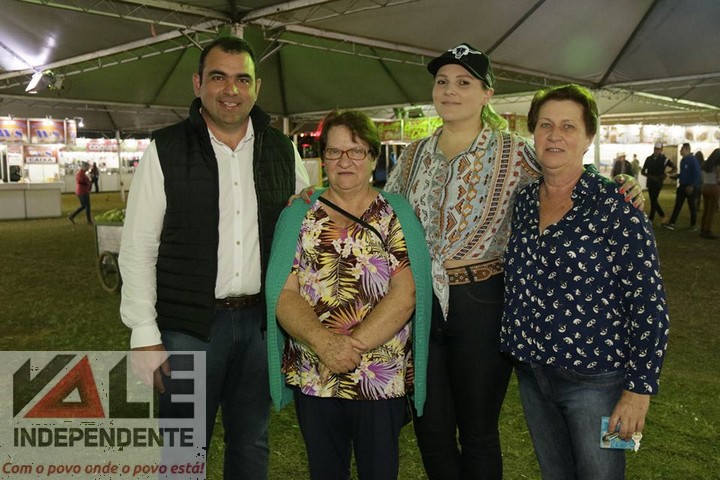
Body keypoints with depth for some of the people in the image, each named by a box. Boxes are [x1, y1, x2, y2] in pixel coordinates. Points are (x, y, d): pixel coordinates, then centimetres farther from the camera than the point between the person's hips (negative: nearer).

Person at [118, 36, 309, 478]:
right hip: (188, 325, -2)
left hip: (262, 320, 3)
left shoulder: (283, 150, 4)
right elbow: (138, 248, -5)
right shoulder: (166, 150, -5)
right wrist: (145, 334, -8)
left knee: (252, 443, 18)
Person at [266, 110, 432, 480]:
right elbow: (282, 295, -4)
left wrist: (354, 345, -19)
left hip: (383, 380, -1)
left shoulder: (398, 214, 0)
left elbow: (405, 294, -10)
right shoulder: (298, 216, 4)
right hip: (312, 379, 2)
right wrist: (323, 341, -21)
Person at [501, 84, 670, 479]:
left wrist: (639, 388, -15)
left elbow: (649, 306, -15)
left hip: (594, 380, -5)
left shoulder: (614, 207, -15)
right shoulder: (523, 202, 2)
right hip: (530, 372, 6)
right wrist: (513, 348, 13)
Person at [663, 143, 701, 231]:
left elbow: (697, 174, -18)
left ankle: (693, 225, 15)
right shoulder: (683, 160, 10)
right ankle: (671, 223, 1)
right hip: (682, 186, 7)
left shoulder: (693, 160, -14)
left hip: (690, 187, -7)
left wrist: (692, 186, -22)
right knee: (677, 205, 3)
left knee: (692, 206, 4)